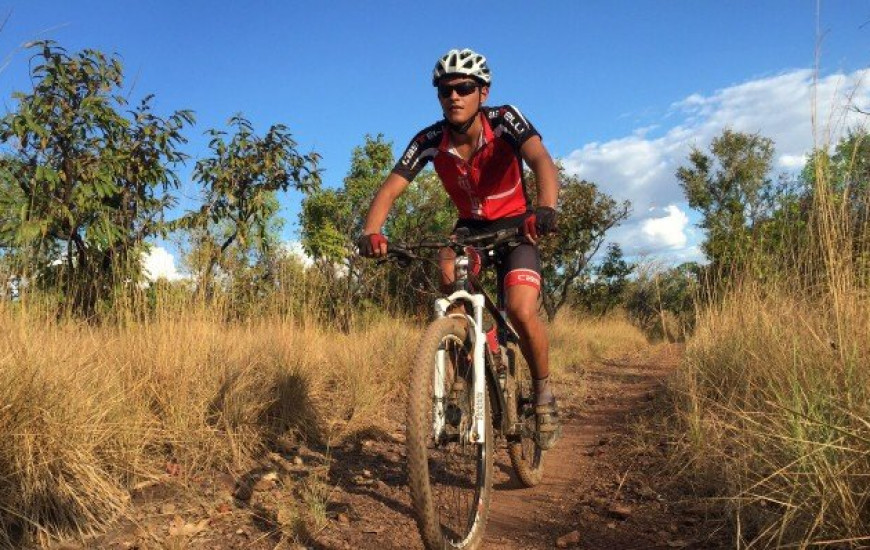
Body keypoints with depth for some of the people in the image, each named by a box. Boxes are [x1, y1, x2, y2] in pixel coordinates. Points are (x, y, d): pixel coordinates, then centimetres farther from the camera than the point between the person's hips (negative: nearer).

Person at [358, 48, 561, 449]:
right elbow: (390, 189, -22)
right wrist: (371, 231, -42)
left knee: (521, 312, -25)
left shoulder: (505, 120, -22)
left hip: (515, 226, -2)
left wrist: (545, 210, -59)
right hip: (470, 226, 3)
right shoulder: (430, 141, -15)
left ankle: (544, 391, 5)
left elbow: (542, 161, -38)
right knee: (448, 272, -31)